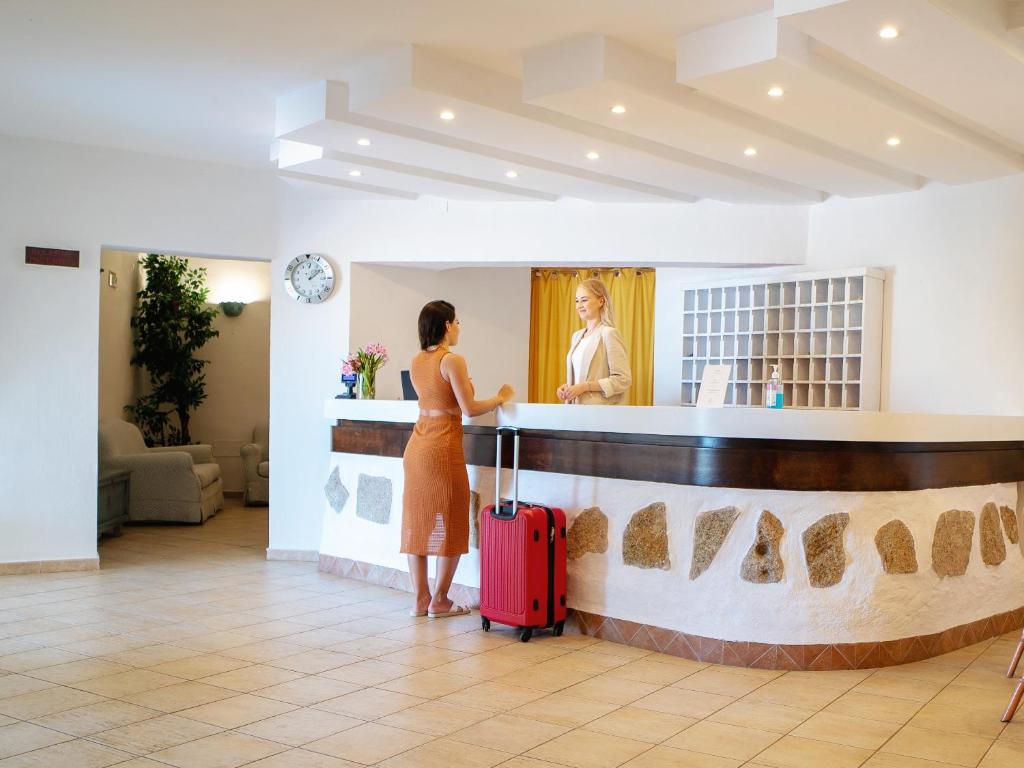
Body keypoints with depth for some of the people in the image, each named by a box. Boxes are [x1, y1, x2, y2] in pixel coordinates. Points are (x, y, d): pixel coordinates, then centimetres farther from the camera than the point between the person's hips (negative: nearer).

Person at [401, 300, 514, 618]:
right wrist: (500, 398, 0)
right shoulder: (452, 360, -13)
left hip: (417, 445, 8)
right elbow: (469, 408, -15)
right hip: (443, 447, -8)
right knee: (449, 524, 3)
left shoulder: (415, 362, 11)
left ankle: (420, 599, 16)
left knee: (418, 522, 11)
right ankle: (439, 601, 8)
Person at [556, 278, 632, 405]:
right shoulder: (577, 336, 12)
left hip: (599, 406, -6)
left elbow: (623, 380, -15)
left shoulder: (609, 334, -10)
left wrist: (584, 386, -18)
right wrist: (566, 387, 2)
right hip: (574, 405, 6)